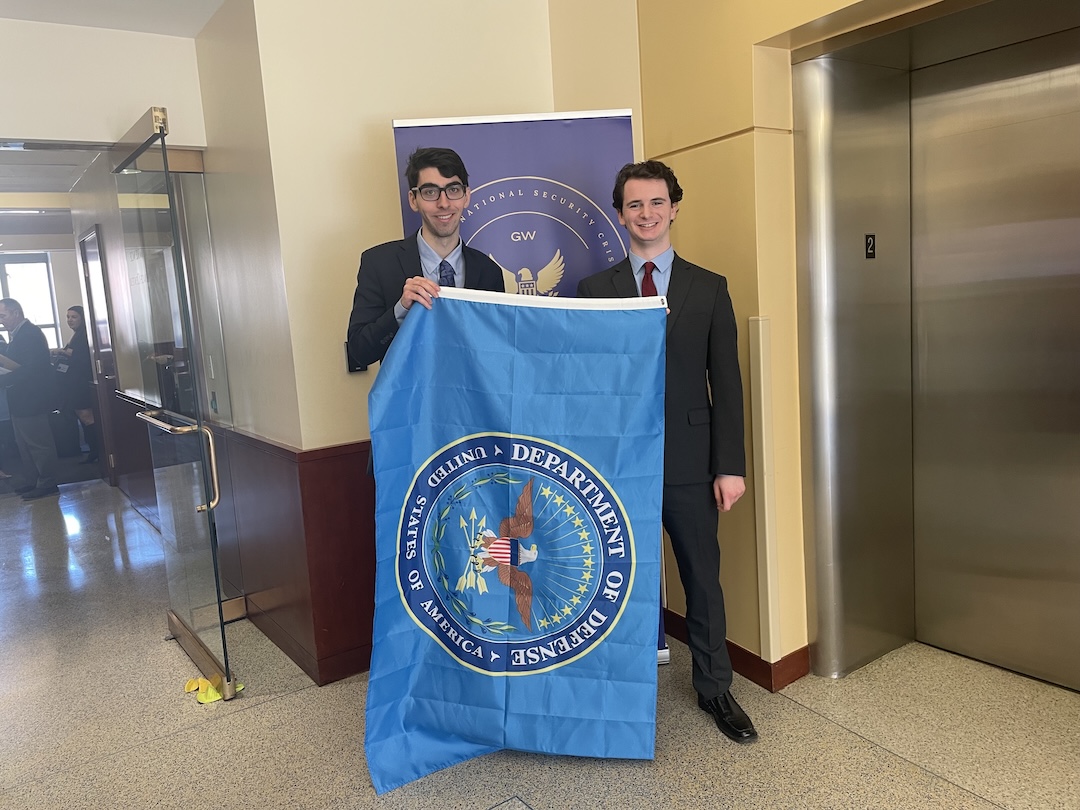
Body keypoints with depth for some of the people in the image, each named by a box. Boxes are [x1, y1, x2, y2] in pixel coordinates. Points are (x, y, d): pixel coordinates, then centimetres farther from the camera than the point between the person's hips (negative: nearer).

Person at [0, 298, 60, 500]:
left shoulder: (30, 333, -16)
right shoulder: (19, 334, 14)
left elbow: (30, 369, -24)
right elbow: (17, 365, 17)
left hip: (31, 399, -10)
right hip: (21, 400, 10)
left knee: (39, 443, -1)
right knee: (25, 445, 16)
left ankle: (47, 484, 7)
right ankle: (31, 482, 24)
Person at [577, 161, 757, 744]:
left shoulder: (709, 288, 5)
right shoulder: (594, 290, 4)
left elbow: (726, 384, 2)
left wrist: (731, 466, -4)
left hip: (689, 461, 1)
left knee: (703, 578, 11)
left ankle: (714, 689, 31)